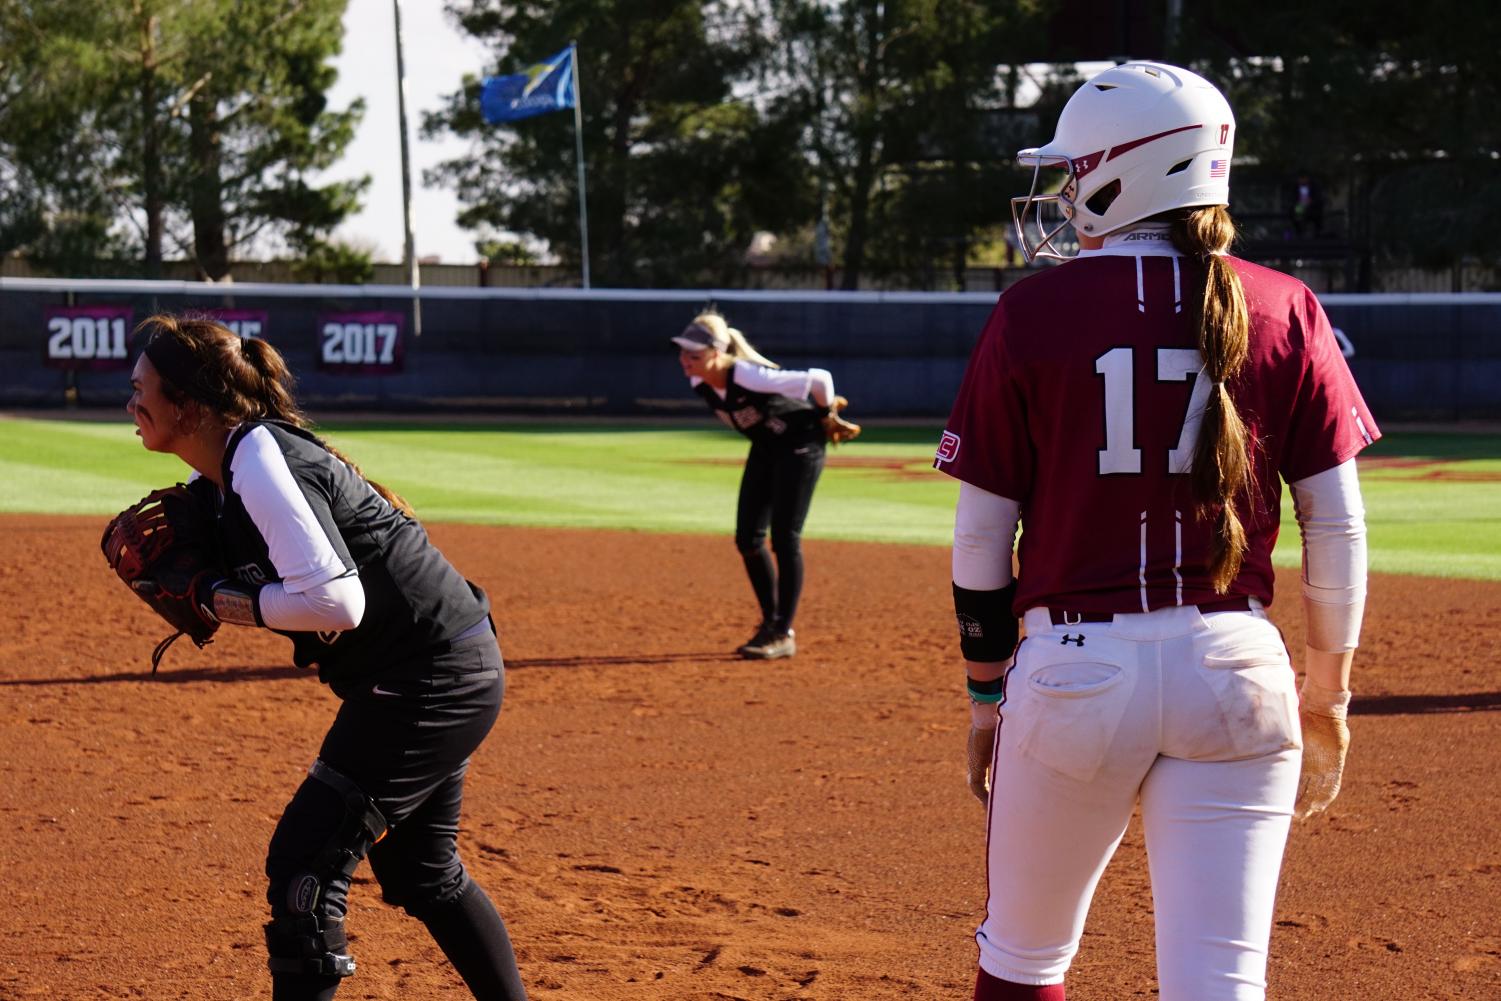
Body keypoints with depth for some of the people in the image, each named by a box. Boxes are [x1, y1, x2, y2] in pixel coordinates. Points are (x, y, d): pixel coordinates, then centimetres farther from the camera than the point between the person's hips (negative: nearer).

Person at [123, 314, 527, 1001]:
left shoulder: (260, 462, -21)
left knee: (304, 866, -9)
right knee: (421, 871, 23)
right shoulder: (217, 483, 8)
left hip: (430, 679, -11)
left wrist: (224, 602, -16)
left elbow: (336, 601, -29)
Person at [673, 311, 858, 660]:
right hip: (764, 448, 8)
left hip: (800, 444, -8)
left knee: (784, 538, -8)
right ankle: (770, 623, 19)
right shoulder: (699, 382, -12)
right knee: (747, 539, 4)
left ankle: (783, 634, 0)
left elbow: (819, 379, -32)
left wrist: (826, 417, -12)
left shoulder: (748, 377, -35)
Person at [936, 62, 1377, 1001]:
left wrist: (986, 691, 12)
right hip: (1236, 671, 1)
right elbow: (1338, 522, 3)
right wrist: (1328, 690, 13)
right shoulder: (1284, 313, 2)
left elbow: (983, 538, 1)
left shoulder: (1033, 314, -2)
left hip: (1074, 669, -1)